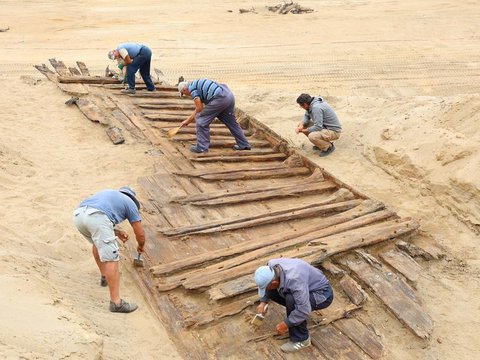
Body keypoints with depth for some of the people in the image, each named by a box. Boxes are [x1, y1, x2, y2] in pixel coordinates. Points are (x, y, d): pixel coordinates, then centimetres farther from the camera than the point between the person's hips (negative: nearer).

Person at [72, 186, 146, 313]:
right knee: (111, 259, -1)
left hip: (78, 215, 6)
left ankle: (105, 276, 46)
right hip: (97, 218, -6)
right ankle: (116, 302, -2)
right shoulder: (130, 203, 28)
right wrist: (141, 246, 51)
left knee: (98, 242, 34)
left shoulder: (108, 194, 42)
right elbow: (140, 234, 29)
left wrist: (117, 232, 44)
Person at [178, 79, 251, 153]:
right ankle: (244, 144, 32)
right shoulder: (197, 84, 30)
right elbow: (198, 109, 35)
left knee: (202, 120, 1)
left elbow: (199, 109, -2)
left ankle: (202, 147, 5)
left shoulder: (191, 88, 2)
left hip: (220, 98, -10)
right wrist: (187, 120, 40)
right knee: (231, 122, 22)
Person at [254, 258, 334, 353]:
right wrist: (263, 302, -2)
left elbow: (304, 310, -36)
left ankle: (301, 339, -15)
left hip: (323, 295, -8)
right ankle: (294, 316, 12)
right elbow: (264, 283, 8)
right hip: (307, 289, 8)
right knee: (271, 292, -2)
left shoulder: (294, 280, -37)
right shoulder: (271, 267, -14)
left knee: (291, 300, -32)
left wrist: (286, 323, -24)